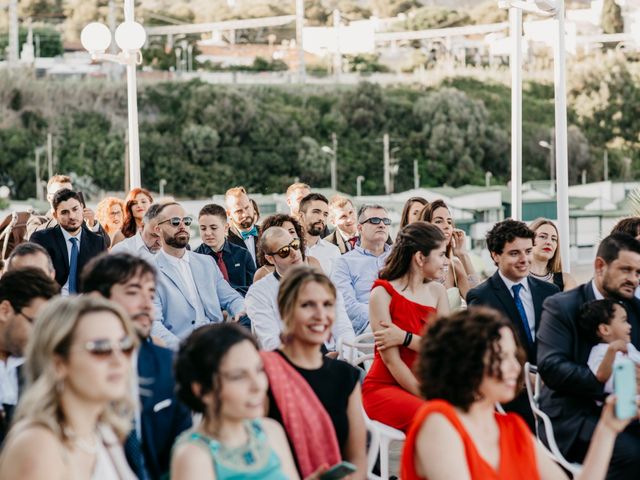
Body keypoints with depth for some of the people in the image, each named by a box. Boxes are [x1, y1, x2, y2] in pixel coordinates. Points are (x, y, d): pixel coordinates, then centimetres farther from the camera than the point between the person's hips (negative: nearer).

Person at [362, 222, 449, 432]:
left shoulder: (437, 292, 9)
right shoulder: (383, 294, -7)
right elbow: (391, 359, -13)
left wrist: (405, 338, -15)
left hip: (426, 386, 5)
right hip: (385, 387, -5)